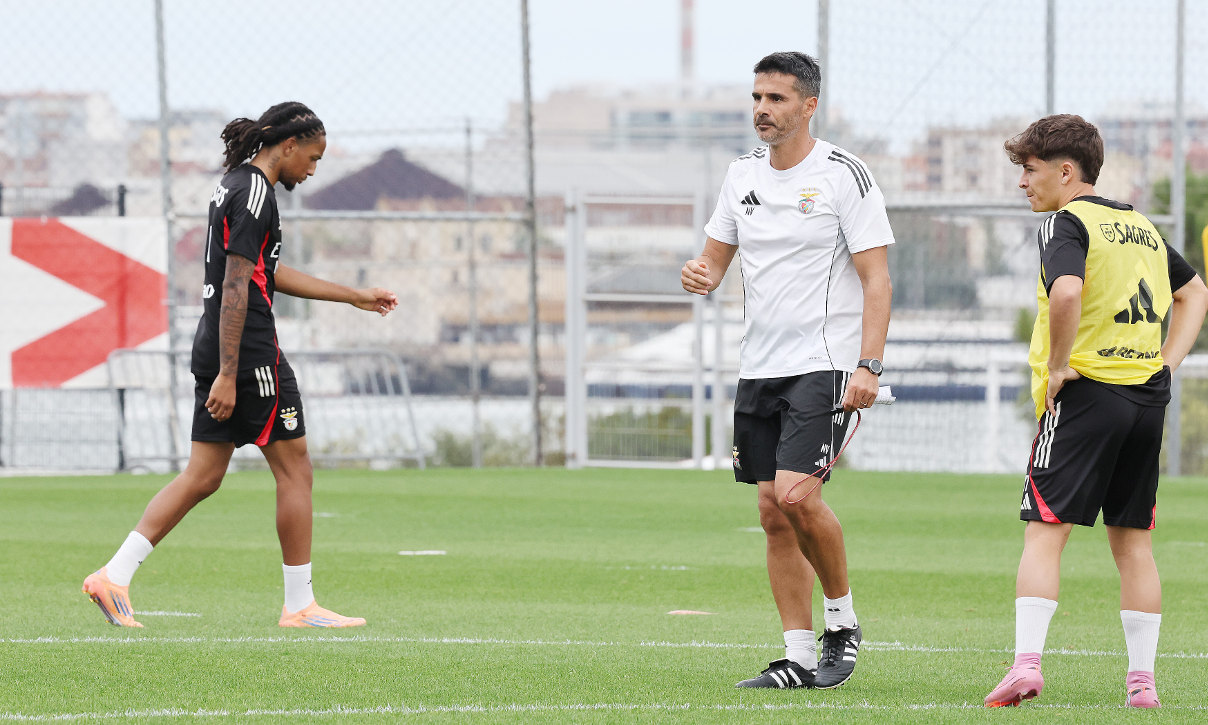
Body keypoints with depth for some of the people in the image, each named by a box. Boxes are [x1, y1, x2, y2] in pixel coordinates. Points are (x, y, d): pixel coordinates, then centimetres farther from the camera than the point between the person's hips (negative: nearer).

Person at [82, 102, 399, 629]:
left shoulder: (236, 185, 17)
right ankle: (299, 605, 4)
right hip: (247, 350, -10)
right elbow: (235, 288, -20)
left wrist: (354, 297, 32)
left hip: (213, 348, 10)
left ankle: (114, 576, 2)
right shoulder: (255, 194, -14)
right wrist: (227, 376, -23)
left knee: (203, 475, 9)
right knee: (295, 469, 0)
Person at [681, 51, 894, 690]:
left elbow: (876, 279, -9)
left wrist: (868, 366, -18)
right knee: (774, 514, 4)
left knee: (797, 495, -20)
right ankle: (799, 657, 8)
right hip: (759, 367, 6)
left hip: (825, 363, -6)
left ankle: (842, 620, 0)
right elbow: (717, 255, 18)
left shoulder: (844, 175, -7)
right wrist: (699, 274, -8)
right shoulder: (743, 173, 11)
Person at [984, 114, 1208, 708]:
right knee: (1132, 540, 11)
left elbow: (1067, 290, -28)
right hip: (1148, 398, 7)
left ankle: (1027, 661, -18)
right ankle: (1142, 679, 9)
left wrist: (1057, 366, -16)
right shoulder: (1142, 226, 17)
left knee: (1045, 530, -6)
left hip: (1085, 393, -7)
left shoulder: (1067, 222, -8)